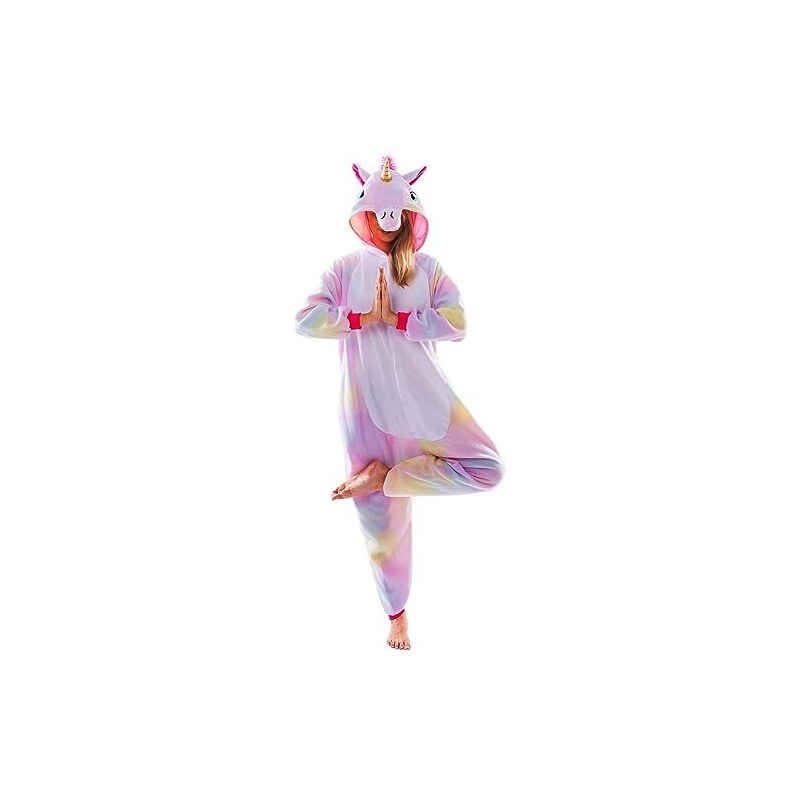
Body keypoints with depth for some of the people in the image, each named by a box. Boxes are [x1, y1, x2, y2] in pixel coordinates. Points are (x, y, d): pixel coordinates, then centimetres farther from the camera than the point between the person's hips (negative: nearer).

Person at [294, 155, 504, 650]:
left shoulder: (428, 268, 5)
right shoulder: (347, 268, 5)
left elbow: (457, 324, -10)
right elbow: (305, 321, -7)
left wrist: (394, 317, -16)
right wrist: (364, 318, -15)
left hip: (424, 396, 1)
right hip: (366, 402, -1)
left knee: (487, 467, -12)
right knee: (381, 517, 4)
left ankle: (382, 477, -1)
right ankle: (396, 612, 21)